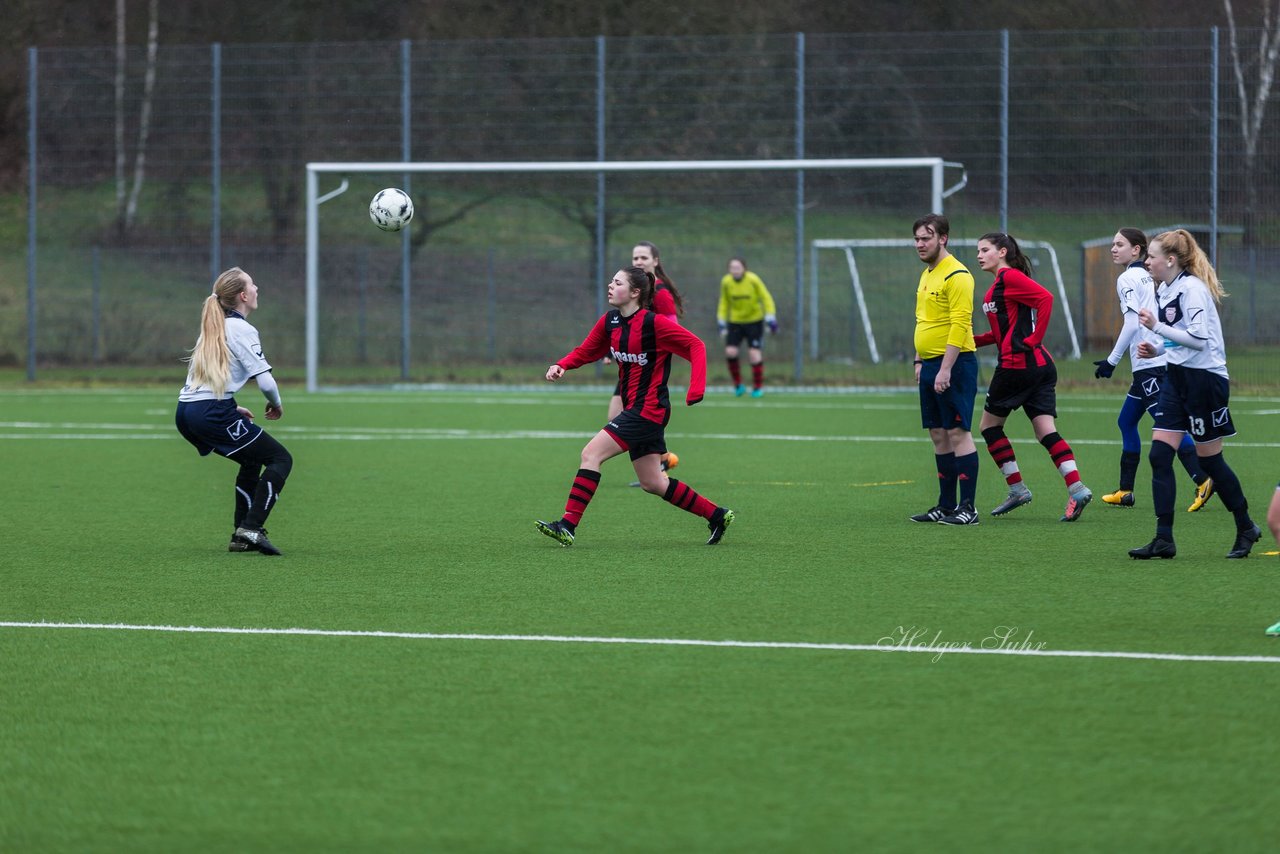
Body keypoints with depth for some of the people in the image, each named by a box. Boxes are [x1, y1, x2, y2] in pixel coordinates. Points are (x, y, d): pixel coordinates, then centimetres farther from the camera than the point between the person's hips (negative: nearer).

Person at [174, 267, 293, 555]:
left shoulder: (212, 328, 20)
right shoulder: (241, 330, -7)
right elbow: (265, 379, -13)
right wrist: (276, 404, 6)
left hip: (185, 413, 9)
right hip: (213, 413, -9)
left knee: (253, 460, 26)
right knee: (280, 459, 0)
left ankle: (241, 535, 17)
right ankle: (251, 528, -14)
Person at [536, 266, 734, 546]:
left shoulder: (654, 323, -15)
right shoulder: (610, 322, 6)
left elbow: (695, 345, -13)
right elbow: (585, 351, 15)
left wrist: (696, 389, -24)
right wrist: (561, 366, -5)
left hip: (648, 408, -9)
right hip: (633, 408, 9)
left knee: (591, 454, -16)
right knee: (653, 483, 12)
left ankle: (568, 526, -16)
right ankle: (717, 516, 24)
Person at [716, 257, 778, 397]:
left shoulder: (753, 280, -16)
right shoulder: (726, 282, -7)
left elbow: (766, 298, -7)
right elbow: (724, 303, 6)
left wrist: (771, 320, -12)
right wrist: (722, 324, 6)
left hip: (754, 321, -2)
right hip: (735, 322, 2)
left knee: (754, 354, -8)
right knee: (730, 352, -11)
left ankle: (758, 388, 7)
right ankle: (738, 385, 6)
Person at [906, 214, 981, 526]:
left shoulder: (956, 275, -13)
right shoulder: (926, 275, 16)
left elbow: (959, 325, -19)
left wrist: (945, 369, -22)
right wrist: (920, 361, 18)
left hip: (954, 363, -9)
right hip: (930, 365, 9)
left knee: (958, 432, -8)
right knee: (939, 435, 10)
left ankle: (968, 507, -7)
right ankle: (946, 505, 16)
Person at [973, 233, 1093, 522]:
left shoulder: (1010, 277, -8)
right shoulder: (999, 284, 20)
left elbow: (1045, 298, -21)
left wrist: (1032, 340, -19)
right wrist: (973, 340, 19)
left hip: (1017, 364, -9)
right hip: (1040, 365, 9)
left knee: (989, 424, 6)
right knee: (1046, 431, 1)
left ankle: (1017, 489, 6)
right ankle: (1077, 489, -12)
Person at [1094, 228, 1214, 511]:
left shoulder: (1128, 279, -7)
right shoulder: (1149, 278, 18)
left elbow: (1132, 324, -15)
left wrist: (1112, 361, -10)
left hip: (1150, 365, -9)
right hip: (1160, 359, 9)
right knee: (1126, 422, 16)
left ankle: (1203, 480, -22)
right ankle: (1125, 491, 18)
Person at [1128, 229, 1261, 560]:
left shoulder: (1192, 288, -16)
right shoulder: (1164, 290, 12)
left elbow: (1199, 338, -23)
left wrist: (1157, 326, -20)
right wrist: (1156, 350, 7)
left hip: (1205, 379, -9)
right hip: (1177, 377, 9)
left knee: (1209, 459, 2)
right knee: (1159, 455, -3)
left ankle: (1246, 529, 20)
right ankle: (1164, 539, -3)